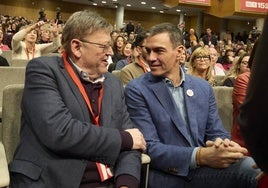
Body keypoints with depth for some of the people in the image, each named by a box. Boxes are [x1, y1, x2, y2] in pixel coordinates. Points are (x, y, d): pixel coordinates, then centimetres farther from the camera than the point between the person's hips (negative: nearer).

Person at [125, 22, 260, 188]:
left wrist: (223, 144, -16)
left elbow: (216, 133, 10)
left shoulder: (203, 87, 10)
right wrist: (200, 156, -25)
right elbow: (149, 147, -12)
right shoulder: (137, 90, -4)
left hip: (204, 169, 5)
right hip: (166, 175, -5)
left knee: (249, 166, -28)